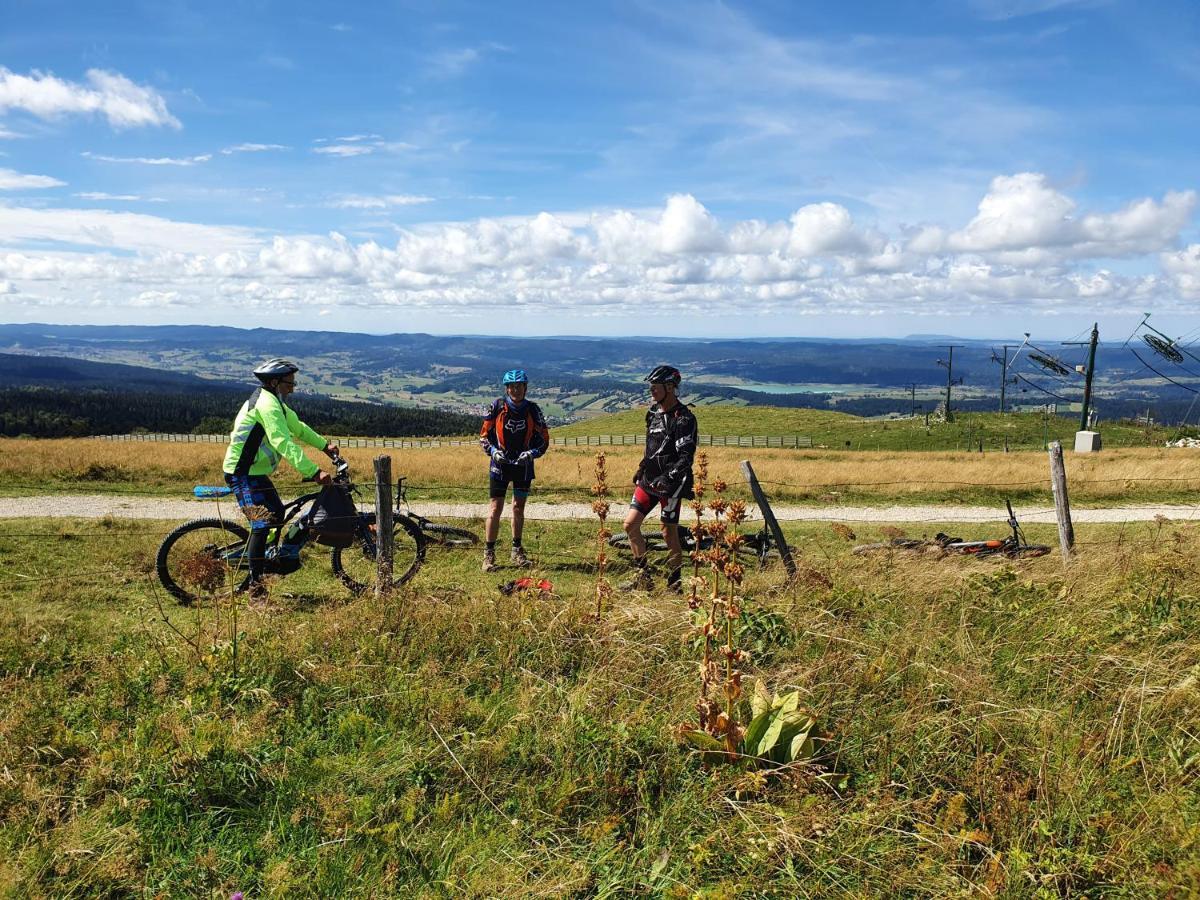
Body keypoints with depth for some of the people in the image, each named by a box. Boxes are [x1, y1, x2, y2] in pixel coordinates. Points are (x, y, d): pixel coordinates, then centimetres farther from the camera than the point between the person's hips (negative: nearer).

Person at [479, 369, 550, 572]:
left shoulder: (533, 409, -5)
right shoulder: (497, 406, -7)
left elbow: (544, 439, -1)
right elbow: (484, 434, 0)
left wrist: (531, 453, -17)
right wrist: (493, 451, -17)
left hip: (523, 464, 2)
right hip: (500, 463, -1)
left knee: (519, 507, 10)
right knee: (496, 507, -6)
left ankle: (517, 550, 25)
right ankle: (489, 554, -1)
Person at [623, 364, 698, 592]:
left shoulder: (683, 418, -15)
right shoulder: (653, 412, 11)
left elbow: (686, 457, -20)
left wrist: (668, 478, -29)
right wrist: (641, 469, 20)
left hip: (671, 483, -8)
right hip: (649, 479, 8)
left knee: (669, 533, -1)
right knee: (630, 524, 2)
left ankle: (675, 585, 12)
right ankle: (642, 577, 14)